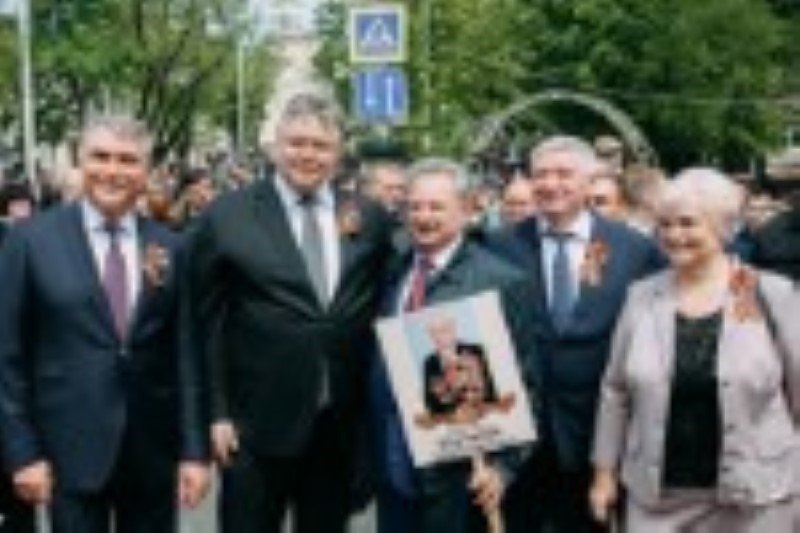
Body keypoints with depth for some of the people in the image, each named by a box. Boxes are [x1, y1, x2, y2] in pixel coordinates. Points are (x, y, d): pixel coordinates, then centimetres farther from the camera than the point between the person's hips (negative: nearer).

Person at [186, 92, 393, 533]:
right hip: (257, 425, -3)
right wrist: (217, 413, -5)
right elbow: (206, 323, -2)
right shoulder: (228, 217, -4)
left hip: (342, 426, 3)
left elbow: (382, 311, 12)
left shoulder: (371, 219, 5)